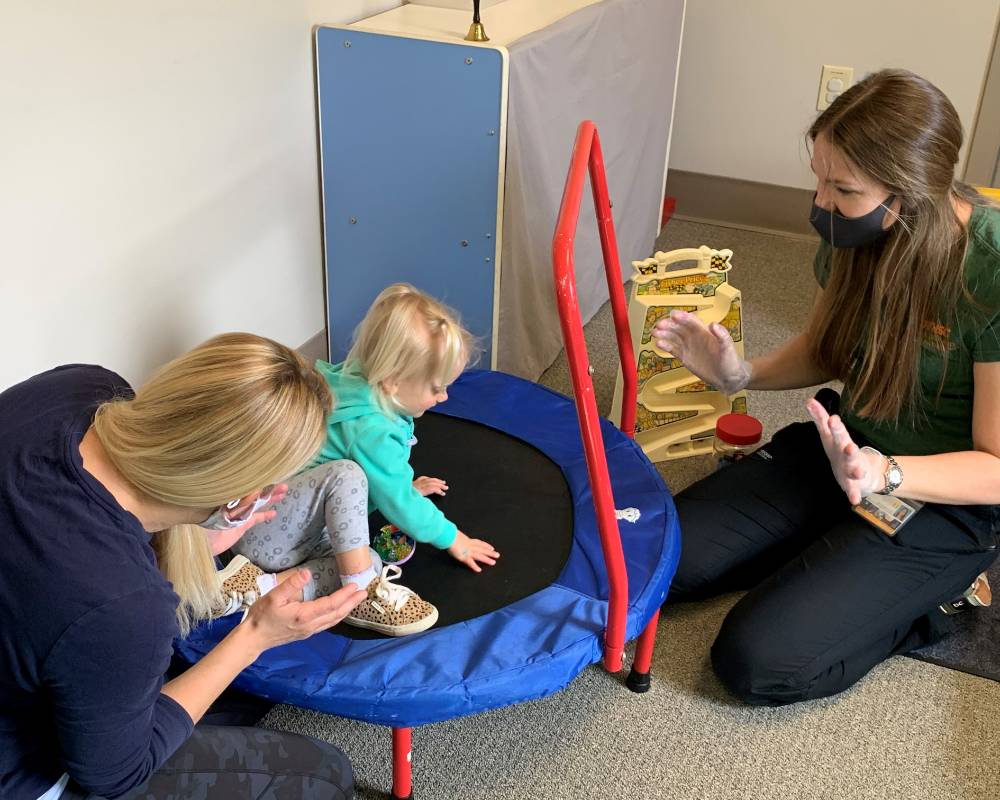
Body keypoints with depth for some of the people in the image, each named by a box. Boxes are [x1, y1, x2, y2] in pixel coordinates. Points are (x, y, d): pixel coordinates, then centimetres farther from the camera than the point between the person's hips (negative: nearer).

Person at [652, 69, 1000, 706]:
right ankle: (823, 562, 10)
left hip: (944, 498, -6)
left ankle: (931, 597, 5)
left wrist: (884, 473, -37)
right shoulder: (860, 233, -7)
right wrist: (740, 374, -7)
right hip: (845, 447, 6)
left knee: (758, 662, -18)